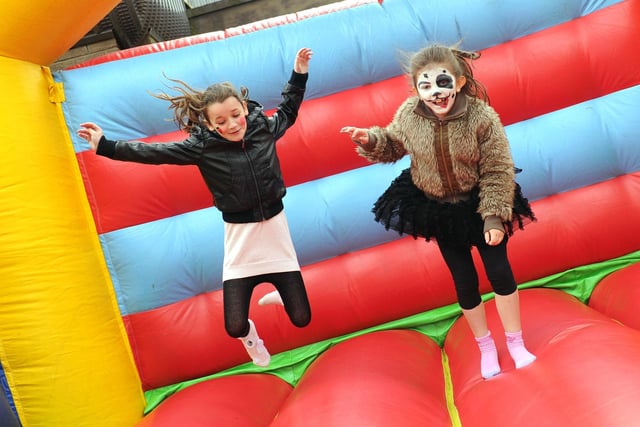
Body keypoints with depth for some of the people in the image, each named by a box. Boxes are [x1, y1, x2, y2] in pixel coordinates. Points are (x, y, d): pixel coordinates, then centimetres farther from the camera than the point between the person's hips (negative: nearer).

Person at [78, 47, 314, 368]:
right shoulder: (203, 146, -9)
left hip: (275, 230, 2)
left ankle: (279, 296, 41)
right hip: (239, 237, -2)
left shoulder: (264, 127, -2)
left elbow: (288, 111, 19)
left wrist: (299, 73, 18)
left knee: (301, 319, 5)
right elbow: (156, 153, -10)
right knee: (234, 327, -4)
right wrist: (107, 147, -13)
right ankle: (250, 334, 35)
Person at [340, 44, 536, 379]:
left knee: (500, 272, 4)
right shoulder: (408, 115, -17)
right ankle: (485, 347, 33)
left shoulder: (481, 117, -25)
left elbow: (498, 171, -18)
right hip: (438, 210, 2)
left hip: (479, 204, -2)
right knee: (464, 281, 9)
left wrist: (494, 216, -19)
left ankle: (516, 344, 29)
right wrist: (370, 141, -15)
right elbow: (393, 145, 4)